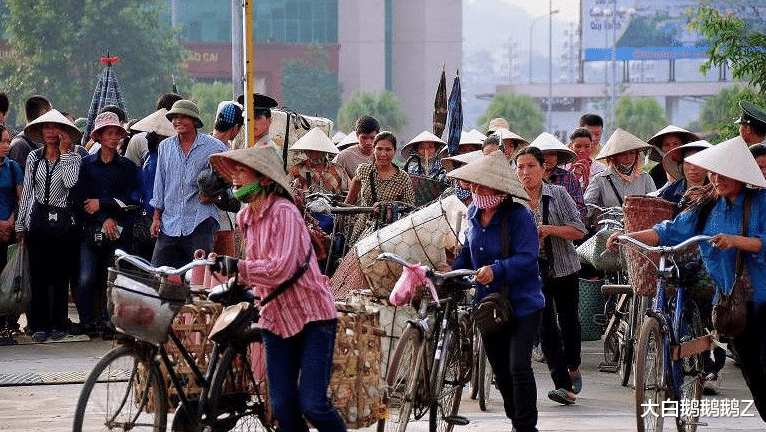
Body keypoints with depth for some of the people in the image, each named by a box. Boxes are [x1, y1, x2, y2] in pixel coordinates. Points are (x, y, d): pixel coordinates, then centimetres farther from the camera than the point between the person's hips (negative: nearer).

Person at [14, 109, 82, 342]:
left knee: (61, 275, 1)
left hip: (63, 223, -2)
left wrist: (64, 152, -13)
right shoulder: (33, 158, 9)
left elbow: (71, 182, -18)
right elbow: (26, 191, 12)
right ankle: (39, 325, 5)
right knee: (38, 275, 0)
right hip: (37, 222, 2)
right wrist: (20, 223, 11)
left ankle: (58, 324, 9)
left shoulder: (73, 157, 1)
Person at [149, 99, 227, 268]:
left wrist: (213, 195, -11)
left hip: (201, 221, -4)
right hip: (169, 223, 4)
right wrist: (156, 217, 15)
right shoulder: (165, 147, 15)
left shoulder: (214, 147, 1)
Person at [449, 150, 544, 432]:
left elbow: (527, 259, -25)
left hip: (522, 305, -7)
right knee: (501, 372, 13)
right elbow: (468, 253, 18)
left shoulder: (519, 216, -17)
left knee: (518, 367, -16)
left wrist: (496, 270, -38)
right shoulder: (473, 214, 4)